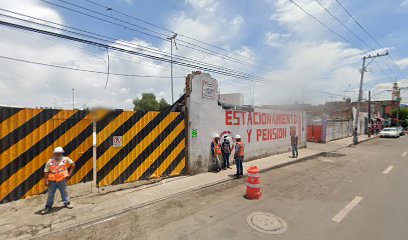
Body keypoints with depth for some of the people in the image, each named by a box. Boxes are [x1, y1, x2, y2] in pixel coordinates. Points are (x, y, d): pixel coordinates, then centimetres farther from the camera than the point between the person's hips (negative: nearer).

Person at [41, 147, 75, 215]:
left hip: (62, 180, 0)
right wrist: (46, 181, -11)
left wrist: (69, 173, -1)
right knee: (50, 194, 9)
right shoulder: (50, 161, -7)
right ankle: (48, 206, 25)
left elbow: (73, 164, 5)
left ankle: (67, 203, 29)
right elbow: (46, 172, -5)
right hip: (52, 181, 0)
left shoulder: (65, 159, -6)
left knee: (64, 192, 13)